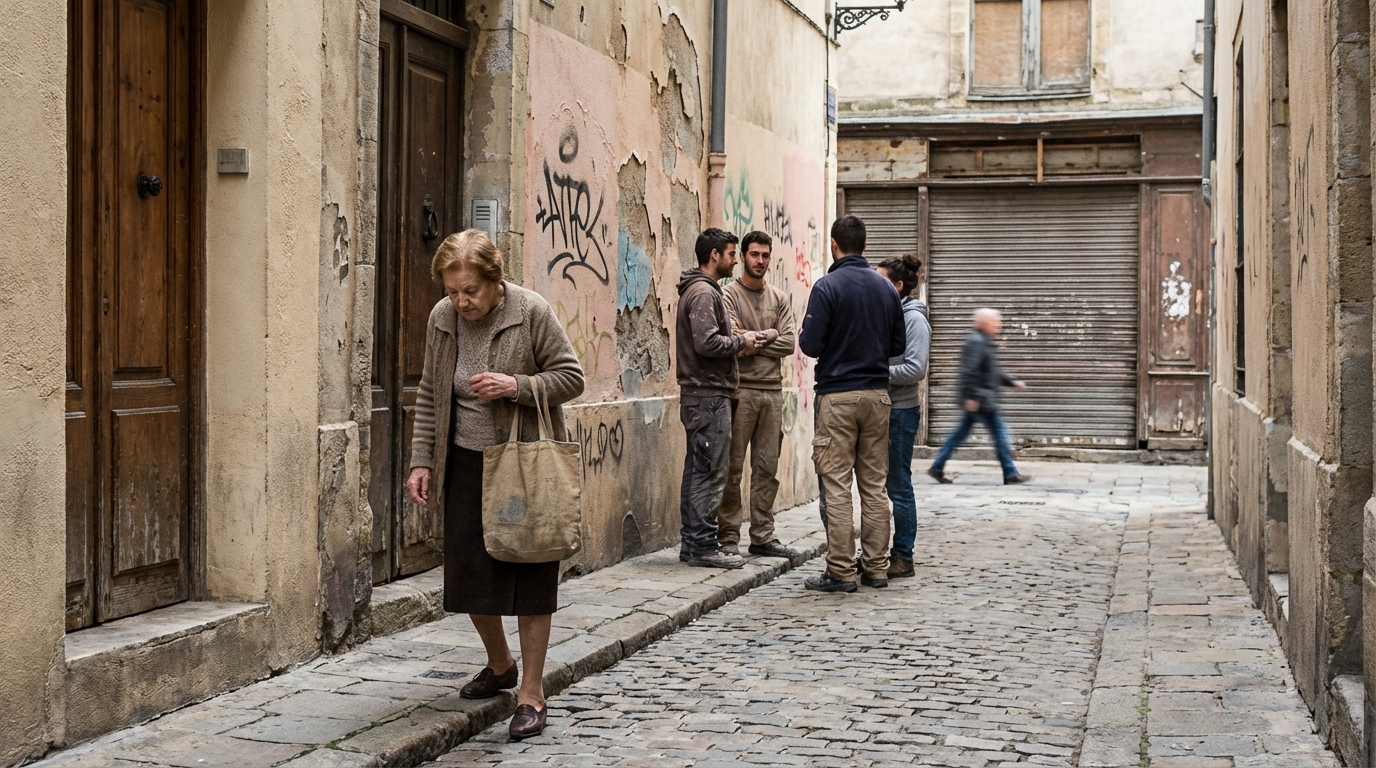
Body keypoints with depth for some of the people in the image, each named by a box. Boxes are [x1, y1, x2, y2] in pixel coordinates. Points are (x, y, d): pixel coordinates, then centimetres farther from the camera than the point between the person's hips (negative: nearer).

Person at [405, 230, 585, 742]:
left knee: (529, 576, -2)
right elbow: (430, 395, 9)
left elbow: (571, 378, -8)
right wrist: (421, 462, 3)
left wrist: (518, 386, -24)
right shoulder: (442, 319, 0)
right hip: (466, 463, 4)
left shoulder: (531, 312, -13)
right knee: (468, 573, 7)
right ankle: (500, 665, 33)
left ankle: (532, 692, 7)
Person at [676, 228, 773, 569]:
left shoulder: (702, 290, 19)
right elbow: (707, 343, -24)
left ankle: (692, 542, 16)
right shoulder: (703, 292, -14)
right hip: (709, 395, -11)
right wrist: (741, 342, -10)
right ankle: (703, 546, -5)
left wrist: (740, 338, 8)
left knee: (697, 470, 12)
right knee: (710, 472, -8)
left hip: (701, 393, 11)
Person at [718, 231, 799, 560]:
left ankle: (763, 536, 13)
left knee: (767, 468, 7)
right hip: (740, 391, -5)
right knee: (733, 468, -2)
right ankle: (728, 537, 3)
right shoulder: (729, 295, -1)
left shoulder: (779, 299, 14)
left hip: (772, 391, 5)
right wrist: (767, 337, -7)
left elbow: (788, 343, 1)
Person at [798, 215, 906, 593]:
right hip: (877, 394, 5)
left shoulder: (827, 286, -10)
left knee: (836, 487, -2)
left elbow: (810, 344, -14)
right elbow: (899, 345, 10)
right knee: (874, 485, 9)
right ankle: (876, 568, 12)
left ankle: (840, 572, -2)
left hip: (837, 395, -5)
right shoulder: (886, 288, 6)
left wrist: (803, 340, 8)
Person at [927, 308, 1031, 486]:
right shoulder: (975, 342, -15)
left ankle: (937, 468, 16)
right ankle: (1010, 474, -1)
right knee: (999, 432, -6)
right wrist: (970, 396, -26)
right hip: (980, 400, -11)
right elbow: (968, 370, -24)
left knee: (960, 434, 12)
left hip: (981, 399, 11)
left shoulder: (985, 342, 19)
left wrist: (1012, 382, 20)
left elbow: (993, 372, 27)